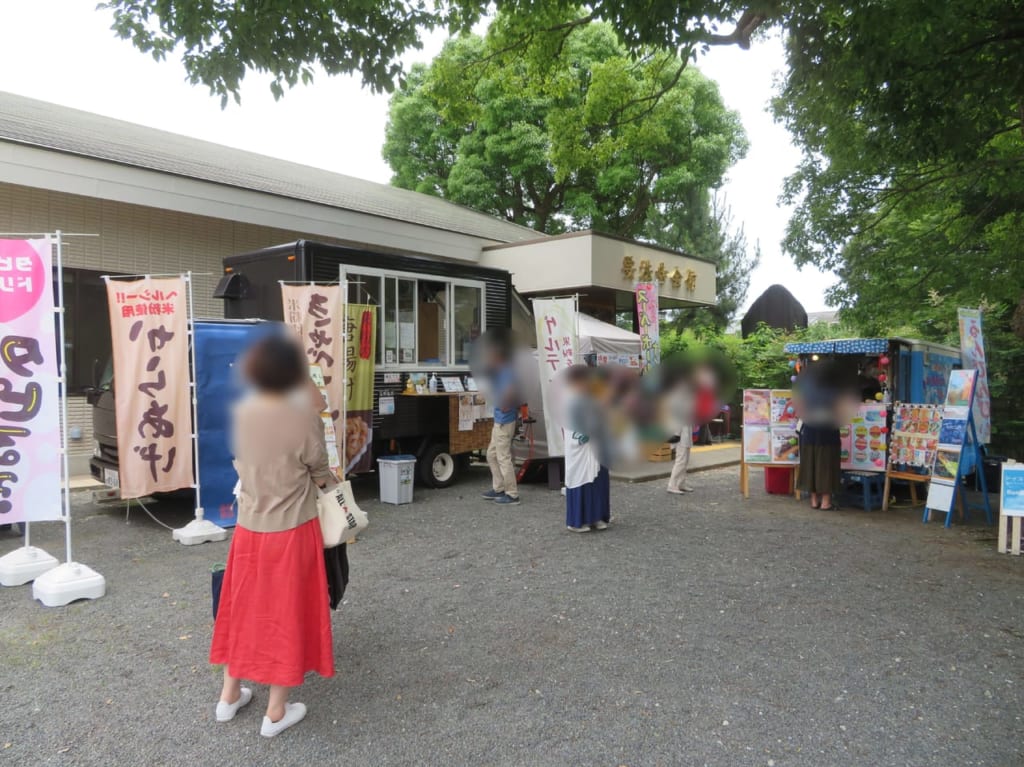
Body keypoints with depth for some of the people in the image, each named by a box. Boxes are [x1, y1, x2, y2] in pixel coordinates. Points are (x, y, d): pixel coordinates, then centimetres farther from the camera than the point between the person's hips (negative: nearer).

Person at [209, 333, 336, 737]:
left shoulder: (243, 411, -5)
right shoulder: (305, 415, -17)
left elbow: (242, 462, 7)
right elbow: (319, 472, -7)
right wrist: (328, 477, 15)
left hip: (250, 526, 4)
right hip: (292, 529, -4)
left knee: (243, 607, 20)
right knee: (287, 613, 9)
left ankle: (230, 695, 35)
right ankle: (276, 712, 21)